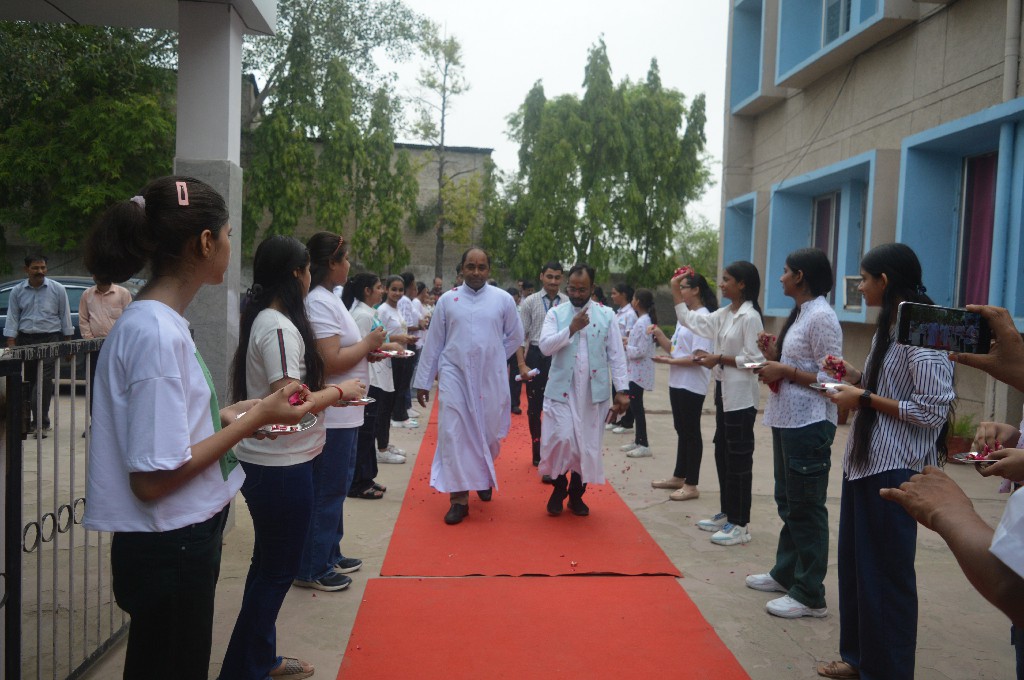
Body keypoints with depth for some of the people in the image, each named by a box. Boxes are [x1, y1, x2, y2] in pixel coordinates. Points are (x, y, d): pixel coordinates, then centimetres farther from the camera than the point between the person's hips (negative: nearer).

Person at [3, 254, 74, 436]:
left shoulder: (57, 289, 3)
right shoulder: (17, 291, 8)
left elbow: (65, 316, 5)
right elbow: (12, 318, 7)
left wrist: (68, 343, 3)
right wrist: (11, 345, 0)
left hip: (50, 340, -3)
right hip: (25, 340, 3)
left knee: (44, 380, -12)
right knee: (27, 381, 5)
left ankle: (40, 422, -10)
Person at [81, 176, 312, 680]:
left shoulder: (153, 322, 4)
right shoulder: (157, 334, -23)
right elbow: (152, 478, -25)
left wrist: (229, 415, 5)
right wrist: (254, 419, -19)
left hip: (182, 541, 9)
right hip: (170, 548, -9)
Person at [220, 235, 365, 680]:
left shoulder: (262, 320, 9)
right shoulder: (280, 328, -20)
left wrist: (325, 392, 8)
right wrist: (338, 391, -14)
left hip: (267, 462, 10)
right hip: (281, 466, -10)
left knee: (270, 565, 21)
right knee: (277, 570, 5)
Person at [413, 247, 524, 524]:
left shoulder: (503, 299, 0)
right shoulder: (447, 299, 1)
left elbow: (515, 336, 12)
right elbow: (433, 342, 4)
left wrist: (494, 358, 9)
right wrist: (423, 381, 5)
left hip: (490, 379, 1)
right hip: (454, 375, 0)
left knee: (488, 432, 11)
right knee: (453, 433, -6)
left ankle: (483, 476, 41)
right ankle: (459, 497, 1)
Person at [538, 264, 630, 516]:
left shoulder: (606, 315, 4)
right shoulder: (555, 313, 2)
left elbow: (616, 355, 2)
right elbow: (545, 346, -12)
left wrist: (622, 389, -4)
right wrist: (571, 329, -22)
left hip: (594, 391, 1)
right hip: (562, 389, -1)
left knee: (588, 444, 7)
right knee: (562, 439, -11)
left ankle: (576, 494, 25)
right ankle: (559, 487, 16)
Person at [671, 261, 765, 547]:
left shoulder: (750, 317, -16)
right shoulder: (724, 314, 9)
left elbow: (755, 359, -20)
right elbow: (690, 320, 15)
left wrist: (719, 358, -17)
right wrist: (675, 289, 13)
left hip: (740, 395, -9)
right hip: (723, 390, 9)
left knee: (739, 459, -2)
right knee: (722, 454, 15)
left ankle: (740, 525, 7)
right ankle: (727, 514, 27)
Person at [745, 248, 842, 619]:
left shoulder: (821, 317, -16)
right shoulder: (800, 313, 14)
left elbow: (830, 379, -20)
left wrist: (783, 370, -18)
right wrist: (775, 357, 3)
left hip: (809, 425, -10)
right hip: (787, 420, 10)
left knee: (806, 508, -2)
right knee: (788, 502, 19)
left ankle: (810, 595, 9)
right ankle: (786, 573, 33)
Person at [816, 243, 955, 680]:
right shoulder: (889, 327, 13)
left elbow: (933, 410, -22)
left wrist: (865, 399, -17)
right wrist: (857, 377, 6)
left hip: (893, 470, -9)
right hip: (863, 462, 9)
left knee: (886, 574, 2)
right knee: (854, 564, 16)